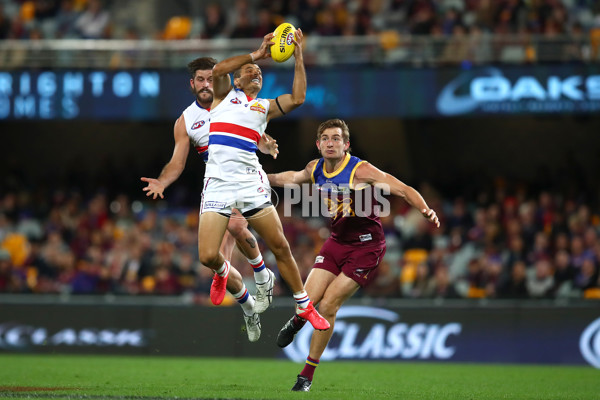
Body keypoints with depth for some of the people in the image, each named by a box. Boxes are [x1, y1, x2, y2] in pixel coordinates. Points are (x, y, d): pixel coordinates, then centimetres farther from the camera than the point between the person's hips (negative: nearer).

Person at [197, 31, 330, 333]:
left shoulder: (265, 106, 19)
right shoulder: (225, 94, 15)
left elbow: (297, 98, 2)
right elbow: (217, 70, -6)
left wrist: (298, 56, 1)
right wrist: (257, 54, -8)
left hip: (251, 183, 2)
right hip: (217, 183, -2)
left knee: (280, 247, -2)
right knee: (208, 257, -12)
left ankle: (304, 306, 15)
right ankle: (223, 271, 25)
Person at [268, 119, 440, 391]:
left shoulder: (361, 171, -18)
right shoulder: (315, 169, -1)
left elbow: (404, 190, -22)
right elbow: (292, 177, 24)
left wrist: (426, 211, -38)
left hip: (366, 247, -5)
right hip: (337, 243, 5)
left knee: (328, 306, -13)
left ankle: (307, 376, 2)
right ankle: (297, 321, 31)